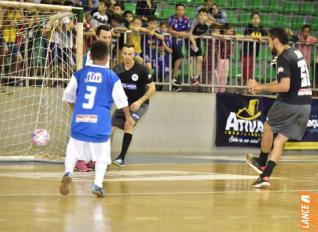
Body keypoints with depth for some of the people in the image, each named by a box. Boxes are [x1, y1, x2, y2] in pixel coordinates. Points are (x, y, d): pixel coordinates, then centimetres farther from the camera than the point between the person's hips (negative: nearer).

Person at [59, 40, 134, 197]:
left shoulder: (80, 74, 5)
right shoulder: (111, 77, -1)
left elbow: (68, 96, 14)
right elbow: (121, 100, 5)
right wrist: (128, 117, 20)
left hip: (79, 121, 1)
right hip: (100, 124, -1)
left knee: (73, 150, 15)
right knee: (102, 155, 12)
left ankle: (68, 172, -11)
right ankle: (98, 184, -1)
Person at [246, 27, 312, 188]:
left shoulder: (284, 58, -14)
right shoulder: (296, 53, 15)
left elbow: (285, 86, -23)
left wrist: (261, 87, -12)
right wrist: (261, 87, 22)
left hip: (290, 103, -8)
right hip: (305, 104, 8)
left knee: (268, 126, 18)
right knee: (279, 141, 9)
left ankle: (262, 163, 34)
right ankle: (265, 176, 6)